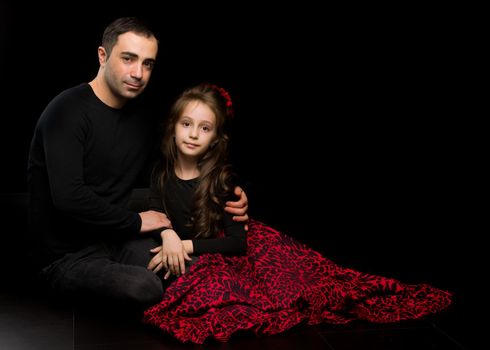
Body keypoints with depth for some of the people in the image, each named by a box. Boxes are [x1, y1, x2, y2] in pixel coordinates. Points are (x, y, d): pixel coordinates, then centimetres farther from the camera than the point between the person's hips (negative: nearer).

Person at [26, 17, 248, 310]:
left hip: (117, 240, 7)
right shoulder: (69, 112, -14)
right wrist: (136, 222, -15)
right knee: (147, 289, -32)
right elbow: (68, 196, -26)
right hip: (69, 258, -6)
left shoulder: (141, 117, 9)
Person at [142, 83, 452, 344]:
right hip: (187, 260, 0)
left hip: (224, 247, 1)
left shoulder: (221, 177, -14)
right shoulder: (160, 170, -9)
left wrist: (188, 246, -25)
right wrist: (168, 235, -23)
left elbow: (237, 241, -17)